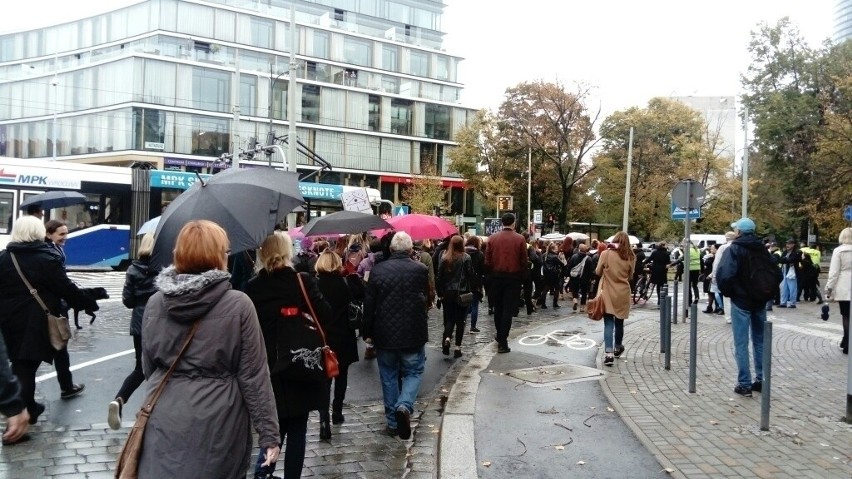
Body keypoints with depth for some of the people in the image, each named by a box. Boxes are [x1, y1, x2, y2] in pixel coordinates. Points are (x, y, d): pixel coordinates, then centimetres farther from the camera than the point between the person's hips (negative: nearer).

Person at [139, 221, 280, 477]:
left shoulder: (155, 303, -1)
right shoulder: (238, 305, -14)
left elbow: (148, 367, 10)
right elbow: (254, 376, -12)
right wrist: (269, 433, -5)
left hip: (164, 423, 3)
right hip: (217, 427, -3)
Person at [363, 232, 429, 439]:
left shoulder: (378, 270, -6)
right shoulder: (420, 269, -9)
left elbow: (369, 304, -2)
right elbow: (426, 299, 3)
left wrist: (368, 331, 7)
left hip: (384, 334, 1)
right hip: (413, 334, -1)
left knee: (389, 377, 14)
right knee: (413, 373, 14)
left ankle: (393, 422, 20)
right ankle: (404, 406, -12)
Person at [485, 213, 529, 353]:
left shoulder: (492, 238, -1)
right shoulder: (519, 239, -7)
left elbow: (487, 260, 1)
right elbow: (524, 261, -6)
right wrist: (523, 275, 9)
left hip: (496, 277, 3)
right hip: (513, 277, -3)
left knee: (498, 308, 17)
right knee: (508, 309, 0)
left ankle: (500, 335, 32)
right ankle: (503, 342, -4)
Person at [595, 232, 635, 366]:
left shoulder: (606, 254, -10)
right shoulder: (630, 257, -3)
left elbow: (598, 272, 0)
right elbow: (630, 276, 7)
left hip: (608, 293, -2)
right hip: (623, 294, 2)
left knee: (609, 323, -2)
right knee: (619, 322, 18)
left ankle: (609, 353, -14)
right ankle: (618, 347, 37)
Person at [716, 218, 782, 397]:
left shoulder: (733, 249, -11)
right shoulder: (762, 249, 7)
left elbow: (725, 275, -22)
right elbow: (777, 274, 6)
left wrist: (727, 292, -6)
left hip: (741, 301, -6)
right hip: (760, 301, 6)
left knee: (741, 344, -1)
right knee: (760, 342, 14)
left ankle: (744, 384, -1)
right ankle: (761, 381, 19)